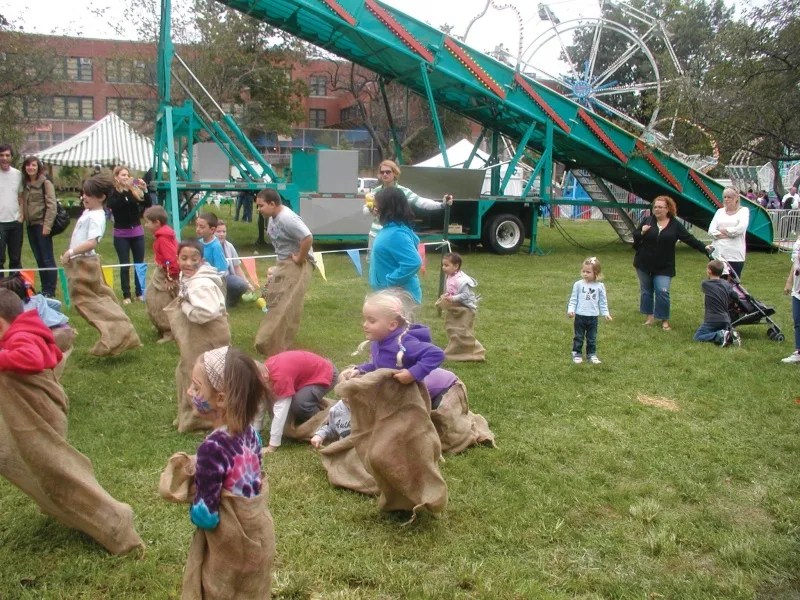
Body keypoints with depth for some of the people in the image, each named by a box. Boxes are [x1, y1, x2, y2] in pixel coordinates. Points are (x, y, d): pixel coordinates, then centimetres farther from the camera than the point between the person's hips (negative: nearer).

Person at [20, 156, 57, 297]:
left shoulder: (46, 183, -7)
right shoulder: (25, 184, 13)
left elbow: (52, 205, -12)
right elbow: (23, 203, 17)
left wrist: (47, 225, -17)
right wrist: (21, 216, 0)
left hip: (41, 224, -7)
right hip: (30, 225, 7)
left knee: (47, 258, -3)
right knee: (38, 259, 11)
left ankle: (50, 290, 3)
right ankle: (44, 288, 17)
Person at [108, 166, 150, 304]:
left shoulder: (135, 191, 2)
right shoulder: (113, 193, -3)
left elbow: (147, 204, -6)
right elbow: (114, 205, -23)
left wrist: (144, 190, -21)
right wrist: (125, 189, -32)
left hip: (137, 232, 2)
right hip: (121, 234, -2)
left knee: (139, 264, 6)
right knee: (124, 266, 2)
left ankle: (140, 293, 16)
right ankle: (126, 295, 9)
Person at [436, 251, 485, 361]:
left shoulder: (461, 280, -25)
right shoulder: (450, 278, 6)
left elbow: (465, 295, -27)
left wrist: (453, 298, -31)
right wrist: (445, 296, 2)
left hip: (464, 310, -10)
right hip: (453, 310, 10)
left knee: (463, 333, -4)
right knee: (453, 331, 17)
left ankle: (476, 352, 8)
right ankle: (454, 351, 30)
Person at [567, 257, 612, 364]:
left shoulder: (600, 286, -2)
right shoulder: (578, 284, -6)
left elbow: (603, 301, 5)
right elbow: (573, 299, -3)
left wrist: (605, 313, -1)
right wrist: (570, 310, -14)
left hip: (593, 316, 1)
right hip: (580, 316, -1)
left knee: (592, 338, 12)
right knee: (578, 337, 9)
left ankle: (592, 354, 24)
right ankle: (577, 354, 20)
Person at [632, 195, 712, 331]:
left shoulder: (675, 225, -2)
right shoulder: (647, 220, 0)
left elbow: (689, 238, -2)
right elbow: (635, 236, 5)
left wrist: (704, 248, -11)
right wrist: (642, 232, -16)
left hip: (664, 266, -2)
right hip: (644, 264, 2)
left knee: (662, 292, -8)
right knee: (646, 290, 10)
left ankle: (665, 320, 6)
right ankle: (650, 316, 26)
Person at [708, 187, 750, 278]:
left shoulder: (743, 210, 3)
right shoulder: (720, 211, 13)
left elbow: (740, 228, -14)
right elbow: (711, 231, 2)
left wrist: (723, 230, -3)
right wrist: (729, 234, -10)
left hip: (735, 256, -3)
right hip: (718, 254, 3)